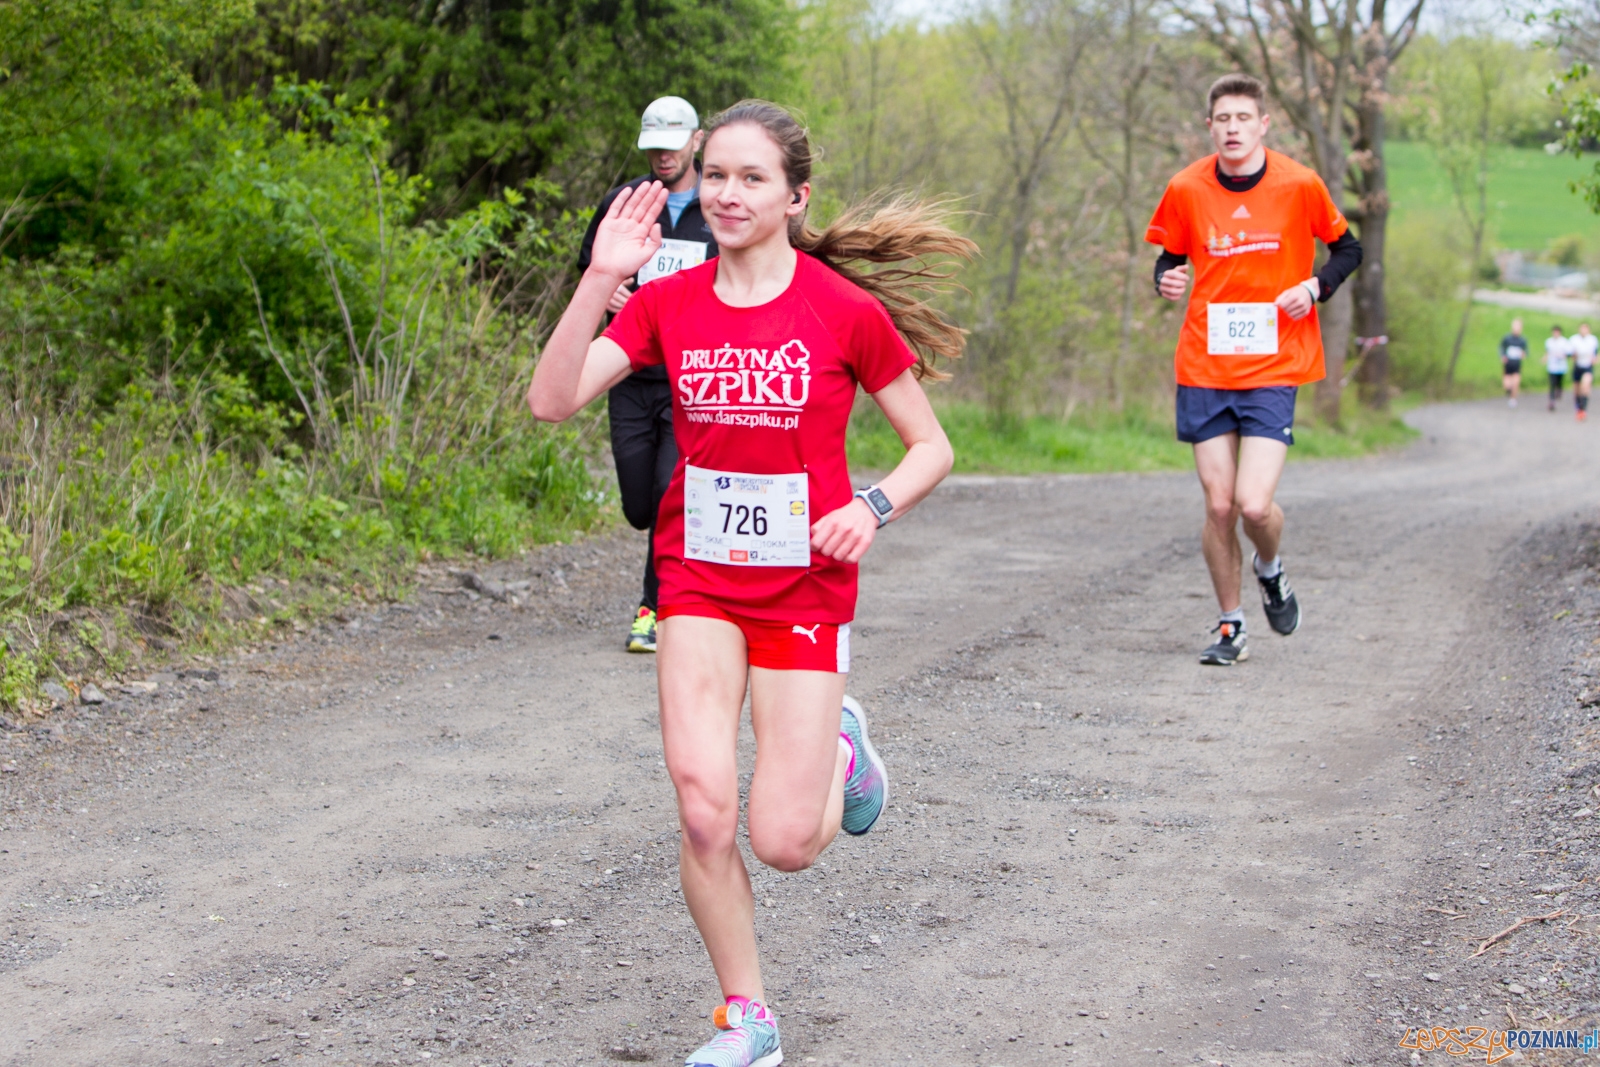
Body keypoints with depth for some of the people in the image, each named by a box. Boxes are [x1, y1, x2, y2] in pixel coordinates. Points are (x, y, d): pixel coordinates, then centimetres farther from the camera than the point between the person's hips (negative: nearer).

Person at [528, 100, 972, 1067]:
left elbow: (931, 447, 0)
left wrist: (871, 508, -19)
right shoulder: (667, 304, -2)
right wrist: (602, 279, -21)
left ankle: (839, 749, 31)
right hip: (698, 578, 2)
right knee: (702, 808, -12)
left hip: (805, 584, -2)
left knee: (785, 841, -5)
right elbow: (553, 400, -12)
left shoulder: (846, 311, -9)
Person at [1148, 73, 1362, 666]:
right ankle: (1231, 626, 19)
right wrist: (1167, 282, -9)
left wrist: (1313, 287, -9)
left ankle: (1270, 572, 21)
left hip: (1274, 367, -2)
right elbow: (1171, 259, 13)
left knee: (1254, 504, -13)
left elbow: (1347, 249, 9)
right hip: (1203, 367, 2)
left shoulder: (1299, 185, -5)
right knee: (1218, 505, 1)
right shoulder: (1187, 189, 0)